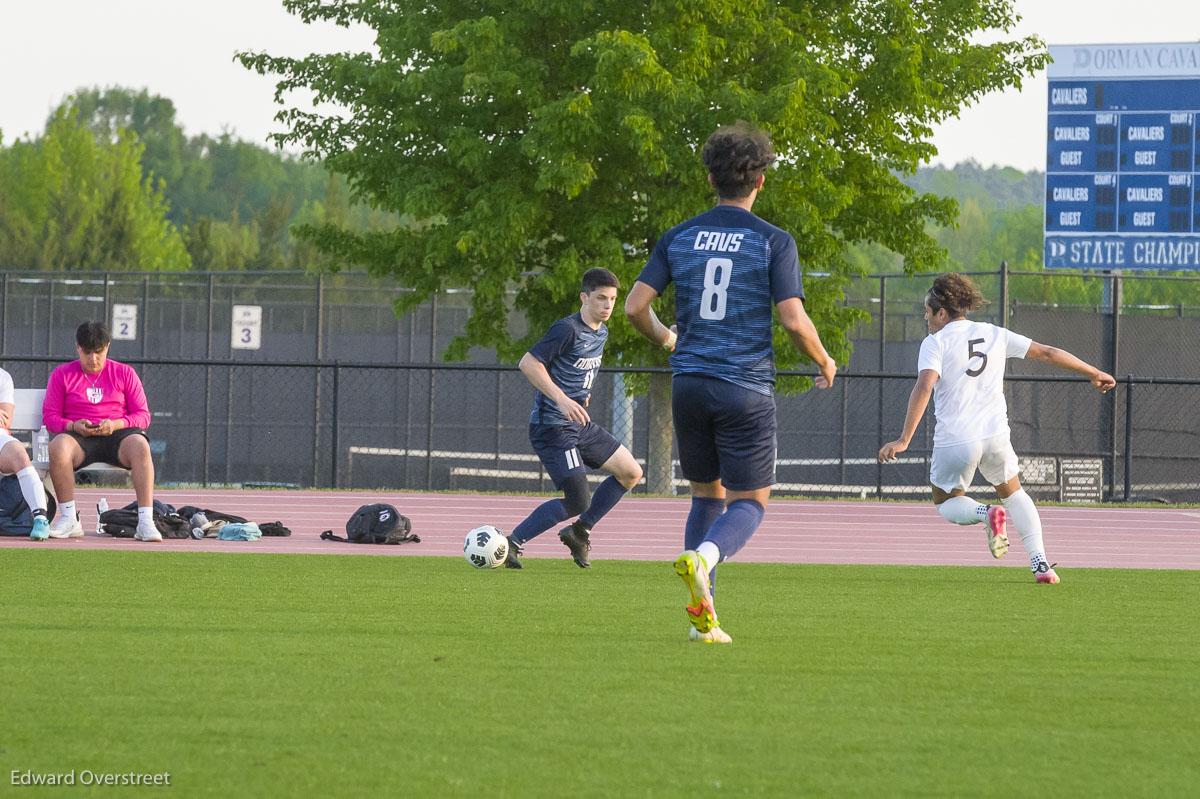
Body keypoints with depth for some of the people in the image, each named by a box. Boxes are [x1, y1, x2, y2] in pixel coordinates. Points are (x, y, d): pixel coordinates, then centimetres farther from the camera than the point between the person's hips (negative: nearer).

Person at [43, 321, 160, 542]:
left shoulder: (125, 374, 13)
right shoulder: (62, 375, 13)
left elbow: (143, 416, 8)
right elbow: (50, 416, 7)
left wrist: (115, 424, -13)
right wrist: (74, 426, -14)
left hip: (117, 434, 0)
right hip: (79, 438, 0)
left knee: (140, 446, -36)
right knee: (58, 446, -37)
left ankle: (145, 522, -40)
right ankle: (69, 520, -28)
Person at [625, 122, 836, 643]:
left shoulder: (678, 238, 6)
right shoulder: (773, 243, -4)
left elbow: (635, 306, 3)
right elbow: (794, 321, -11)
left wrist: (663, 338, 24)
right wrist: (824, 363, 8)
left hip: (689, 384, 4)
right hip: (746, 387, -4)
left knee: (708, 496, 17)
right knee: (749, 503, 3)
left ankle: (703, 616, 7)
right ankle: (701, 557, -29)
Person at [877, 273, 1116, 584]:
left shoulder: (935, 343, -5)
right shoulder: (995, 335, 9)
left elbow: (924, 387, -19)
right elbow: (1046, 353, 14)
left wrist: (903, 440, -22)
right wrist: (1093, 372, 27)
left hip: (954, 439, -4)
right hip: (995, 434, 4)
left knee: (946, 502, 19)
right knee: (1013, 493, 25)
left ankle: (986, 513, -14)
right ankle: (1041, 563, 9)